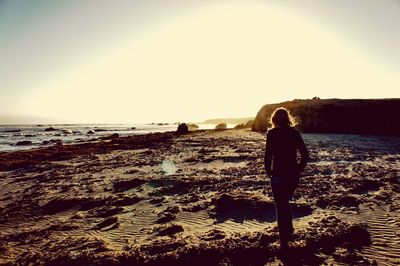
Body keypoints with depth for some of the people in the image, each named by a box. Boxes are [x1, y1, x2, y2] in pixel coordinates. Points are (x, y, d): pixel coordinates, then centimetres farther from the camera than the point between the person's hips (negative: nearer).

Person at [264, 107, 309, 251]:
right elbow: (305, 154, 2)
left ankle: (284, 243, 16)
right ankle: (289, 230, 37)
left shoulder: (272, 133, -9)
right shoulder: (295, 133, 3)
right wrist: (298, 169, 12)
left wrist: (269, 171, 0)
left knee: (281, 208, 8)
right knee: (285, 203, 27)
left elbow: (268, 155, -14)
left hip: (279, 176, -5)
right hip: (294, 175, 5)